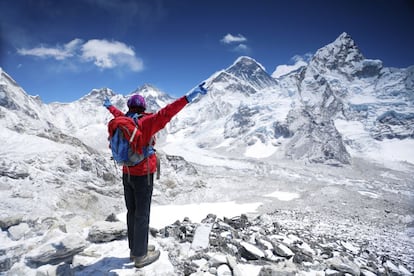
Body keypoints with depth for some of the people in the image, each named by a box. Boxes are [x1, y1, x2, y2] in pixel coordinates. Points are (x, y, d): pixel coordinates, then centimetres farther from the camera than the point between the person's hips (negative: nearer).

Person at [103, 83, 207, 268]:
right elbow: (165, 113, -32)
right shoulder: (146, 122, -18)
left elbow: (118, 114, 25)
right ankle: (140, 256, 16)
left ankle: (135, 249, 31)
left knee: (132, 212, 16)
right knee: (142, 215, 3)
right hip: (143, 175, -7)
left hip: (127, 174, 8)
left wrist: (109, 106, 50)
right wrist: (190, 96, -38)